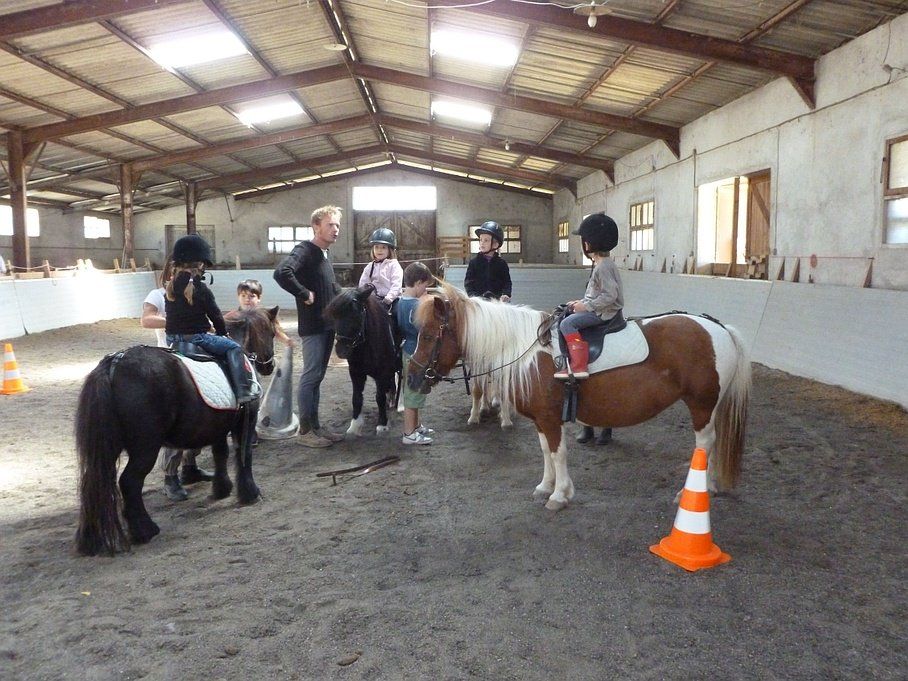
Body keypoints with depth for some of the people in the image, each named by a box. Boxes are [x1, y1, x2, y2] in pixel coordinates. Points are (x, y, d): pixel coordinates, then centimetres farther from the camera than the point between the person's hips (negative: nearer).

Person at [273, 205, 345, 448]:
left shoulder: (325, 254, 15)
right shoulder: (304, 250, -14)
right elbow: (281, 273, -32)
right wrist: (305, 294, -23)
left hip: (328, 325, 9)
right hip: (312, 325, -9)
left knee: (317, 376, 14)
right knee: (310, 376, -3)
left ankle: (315, 426, 23)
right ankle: (305, 430, 6)